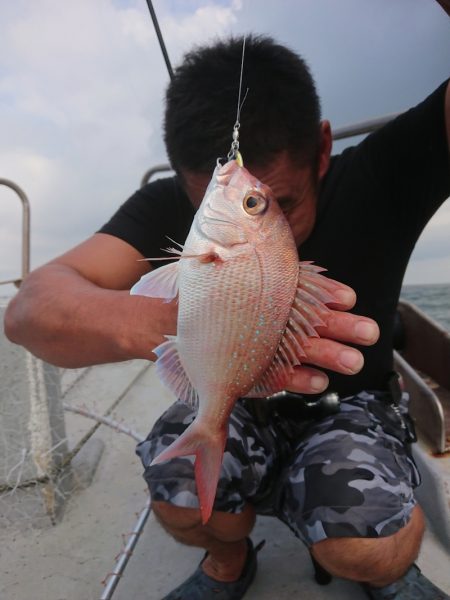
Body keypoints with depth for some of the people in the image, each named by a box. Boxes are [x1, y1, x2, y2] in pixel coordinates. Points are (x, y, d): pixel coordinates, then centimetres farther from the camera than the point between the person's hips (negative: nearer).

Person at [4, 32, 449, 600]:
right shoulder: (169, 207, -19)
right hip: (239, 404, 2)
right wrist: (163, 322, -53)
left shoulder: (378, 180, -22)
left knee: (371, 549, -29)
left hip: (352, 403, 0)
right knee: (181, 499, -28)